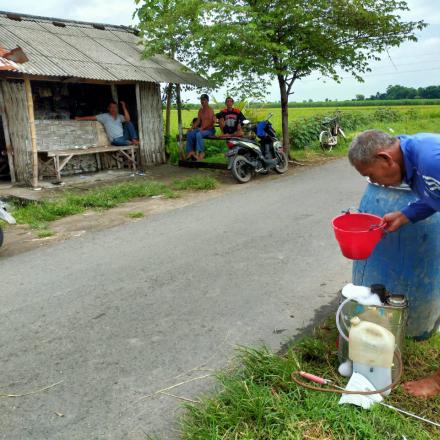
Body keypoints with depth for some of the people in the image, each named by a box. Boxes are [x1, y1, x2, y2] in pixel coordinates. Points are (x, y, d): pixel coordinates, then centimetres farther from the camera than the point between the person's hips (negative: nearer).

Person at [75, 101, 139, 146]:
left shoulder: (119, 116, 15)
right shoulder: (105, 116, 6)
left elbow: (127, 119, -4)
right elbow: (93, 117, 4)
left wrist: (124, 107, -6)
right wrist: (80, 118, -1)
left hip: (124, 136, 5)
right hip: (116, 139, -4)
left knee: (128, 123, -15)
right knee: (117, 141, -42)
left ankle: (134, 139, -23)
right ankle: (131, 142, -19)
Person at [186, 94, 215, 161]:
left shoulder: (210, 110, -7)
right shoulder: (200, 110, 16)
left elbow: (210, 122, -17)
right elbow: (198, 121, 14)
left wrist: (202, 128, -27)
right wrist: (193, 127, -2)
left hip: (209, 130, -7)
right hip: (202, 129, 7)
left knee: (198, 134, -36)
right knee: (189, 134, -15)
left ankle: (200, 152, -30)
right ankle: (190, 151, -15)